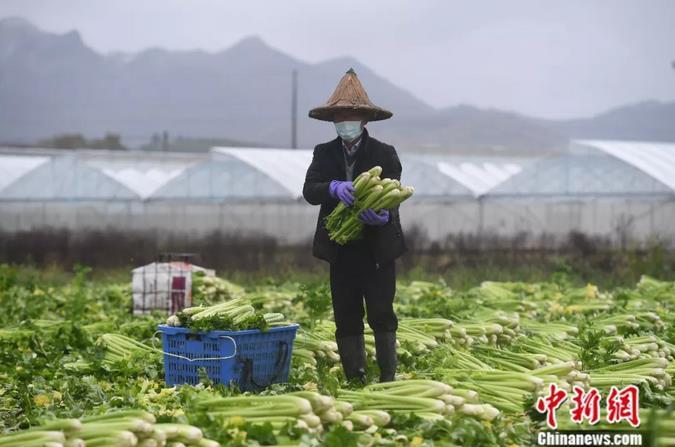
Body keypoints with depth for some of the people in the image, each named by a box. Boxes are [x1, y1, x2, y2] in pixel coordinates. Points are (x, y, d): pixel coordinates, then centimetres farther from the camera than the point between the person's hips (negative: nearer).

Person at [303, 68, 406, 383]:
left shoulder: (384, 154, -1)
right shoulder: (324, 154, 7)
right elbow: (309, 191, -7)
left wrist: (384, 214, -35)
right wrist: (334, 188, -29)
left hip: (378, 249, -3)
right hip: (342, 250, 3)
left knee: (381, 316, -4)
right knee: (347, 319, 5)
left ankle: (388, 379, 3)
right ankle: (355, 381, 11)